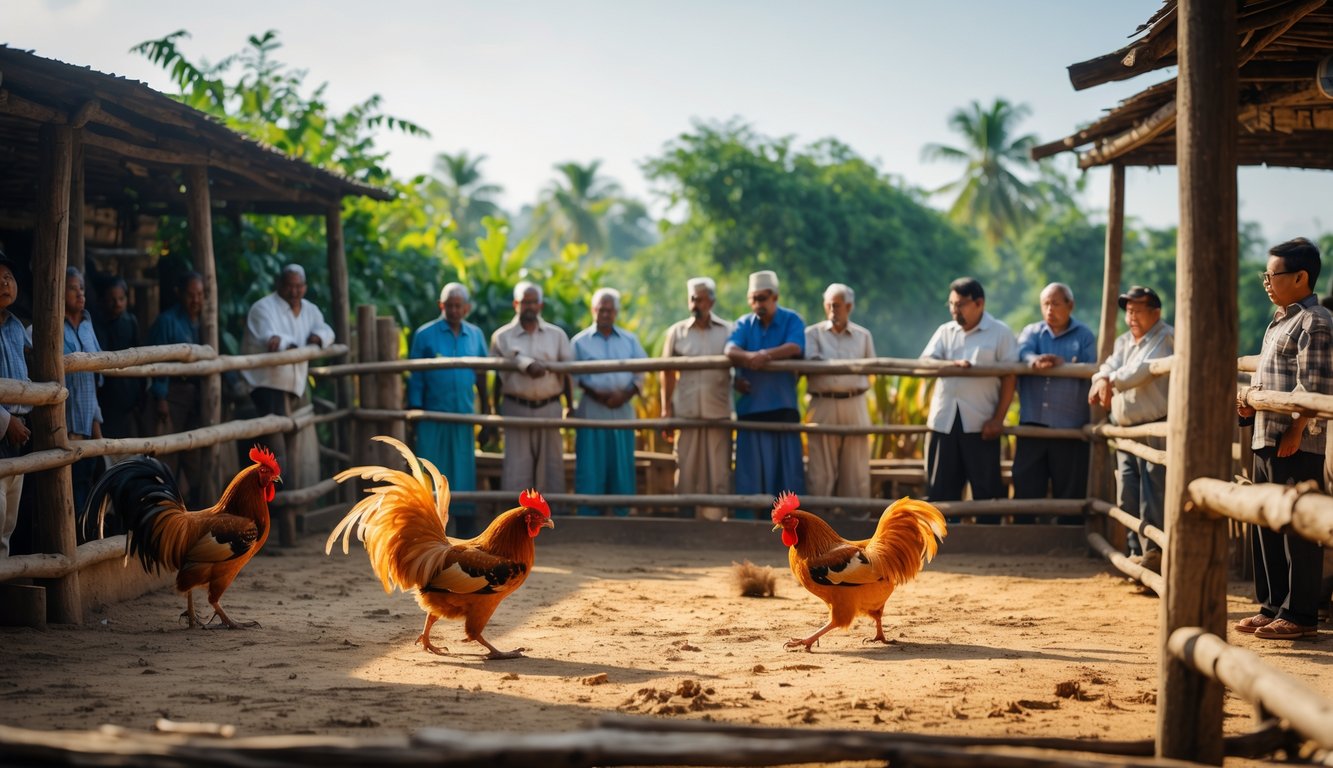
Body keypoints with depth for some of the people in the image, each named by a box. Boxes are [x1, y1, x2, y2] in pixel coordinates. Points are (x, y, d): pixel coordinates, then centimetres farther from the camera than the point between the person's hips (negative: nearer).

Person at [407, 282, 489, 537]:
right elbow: (415, 378, 3)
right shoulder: (425, 335, 1)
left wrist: (485, 409, 14)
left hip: (464, 414, 3)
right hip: (433, 414, -3)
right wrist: (414, 411, -2)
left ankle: (466, 526, 11)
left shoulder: (475, 335, 10)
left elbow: (481, 375, 15)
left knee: (464, 470, 6)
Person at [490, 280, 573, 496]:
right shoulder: (502, 336, 3)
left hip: (549, 409, 2)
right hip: (516, 409, -2)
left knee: (551, 466, 5)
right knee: (516, 469, -3)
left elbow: (567, 373, 8)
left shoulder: (557, 335, 7)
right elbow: (498, 376, 4)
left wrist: (571, 407, 5)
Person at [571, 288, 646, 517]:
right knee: (590, 470, -3)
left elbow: (640, 374, 8)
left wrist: (626, 395, -10)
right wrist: (594, 393, -14)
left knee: (622, 470, 3)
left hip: (622, 413, 2)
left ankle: (621, 517, 11)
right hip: (591, 413, -2)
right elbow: (573, 377, 2)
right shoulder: (580, 341, 7)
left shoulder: (630, 341, 12)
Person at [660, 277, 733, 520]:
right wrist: (666, 409, 3)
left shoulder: (728, 332, 7)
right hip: (686, 413, 1)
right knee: (687, 470, 3)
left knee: (718, 471, 0)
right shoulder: (676, 332, 9)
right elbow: (667, 373, 8)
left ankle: (714, 517, 5)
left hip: (719, 412, -1)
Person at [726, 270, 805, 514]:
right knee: (750, 469, 2)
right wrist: (749, 357, -30)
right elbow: (731, 350, -9)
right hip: (751, 407, 2)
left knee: (787, 467, 0)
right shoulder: (744, 324, 10)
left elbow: (795, 347, -15)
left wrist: (766, 355, -30)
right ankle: (746, 519, 6)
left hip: (783, 406, -2)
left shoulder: (791, 320, 4)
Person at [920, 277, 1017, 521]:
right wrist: (951, 365, -19)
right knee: (940, 489, 5)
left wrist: (998, 419, -11)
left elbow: (1009, 379, -3)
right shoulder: (945, 332, 13)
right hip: (943, 421, 4)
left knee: (986, 490, 2)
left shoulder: (1000, 333, 1)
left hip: (981, 424, -4)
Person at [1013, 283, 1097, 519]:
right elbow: (1022, 352, -10)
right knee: (1025, 489, 4)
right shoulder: (1032, 332, 12)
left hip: (1069, 428, -2)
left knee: (1070, 492, 4)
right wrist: (1034, 361, -33)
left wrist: (1063, 363, -21)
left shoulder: (1085, 336, 6)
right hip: (1032, 424, 2)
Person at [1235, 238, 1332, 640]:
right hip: (1266, 439, 10)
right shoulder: (1279, 322, 19)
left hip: (1297, 442, -10)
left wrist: (1297, 430, -21)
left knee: (1298, 527, -4)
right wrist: (1248, 402, 9)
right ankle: (1272, 607, 22)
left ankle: (1300, 615, 1)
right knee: (1264, 524, 13)